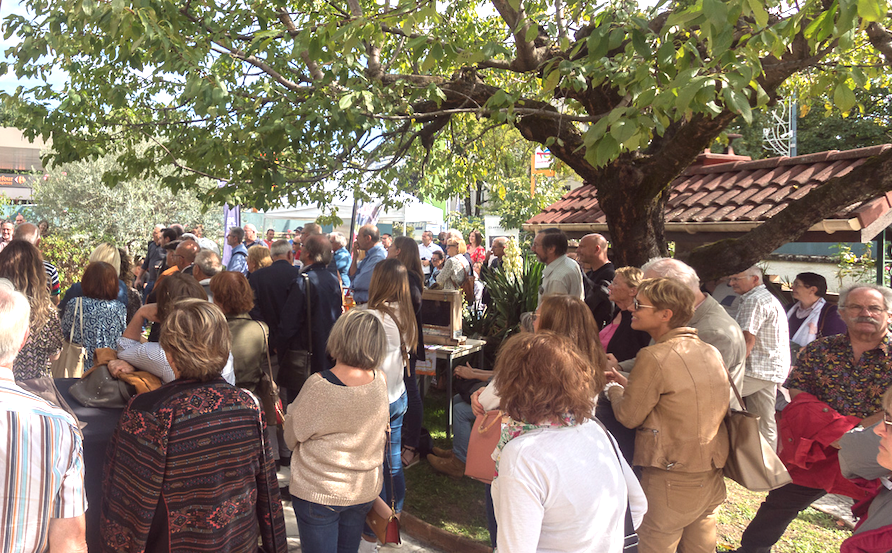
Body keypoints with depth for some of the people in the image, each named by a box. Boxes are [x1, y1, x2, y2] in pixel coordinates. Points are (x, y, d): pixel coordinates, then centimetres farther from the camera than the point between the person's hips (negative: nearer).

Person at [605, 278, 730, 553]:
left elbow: (629, 416, -11)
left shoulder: (654, 357, -20)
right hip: (711, 473, 8)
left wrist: (614, 389, 8)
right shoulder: (710, 352, 5)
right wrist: (629, 383, 14)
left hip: (672, 477, -8)